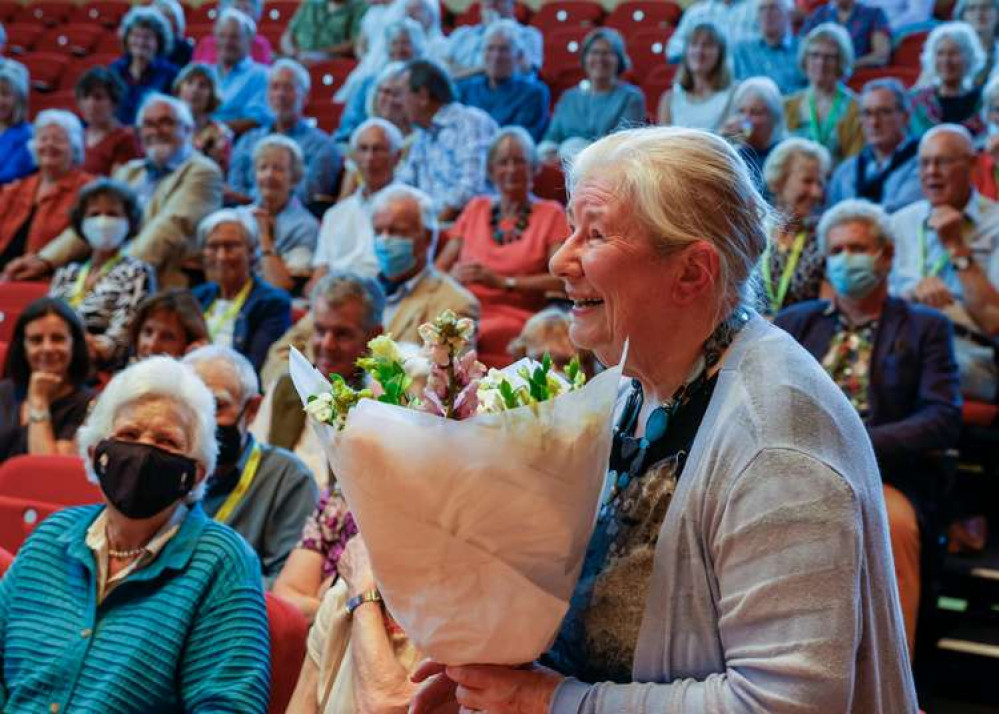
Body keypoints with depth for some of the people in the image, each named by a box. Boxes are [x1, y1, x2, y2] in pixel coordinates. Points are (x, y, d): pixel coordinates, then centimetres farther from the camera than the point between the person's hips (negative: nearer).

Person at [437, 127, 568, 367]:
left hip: (514, 319, -3)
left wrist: (504, 282, -10)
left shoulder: (551, 214, 13)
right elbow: (439, 269, 17)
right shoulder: (476, 208, 23)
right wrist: (455, 275, -6)